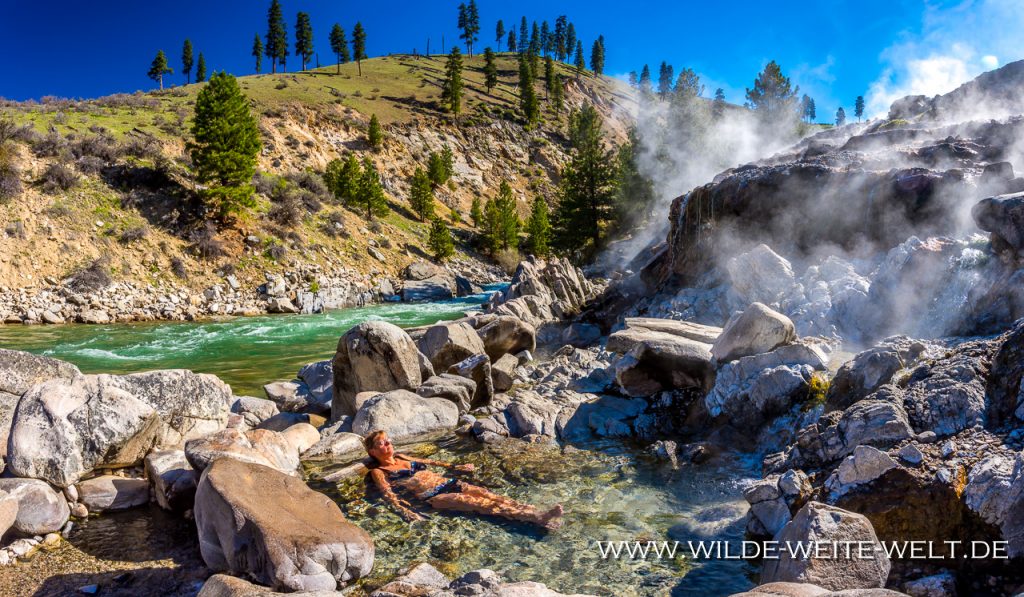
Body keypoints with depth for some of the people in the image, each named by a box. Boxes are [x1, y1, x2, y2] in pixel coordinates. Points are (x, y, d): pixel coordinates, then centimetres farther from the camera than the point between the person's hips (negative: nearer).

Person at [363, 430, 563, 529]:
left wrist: (455, 466, 34)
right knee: (477, 503, -25)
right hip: (431, 496, -6)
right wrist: (404, 511, -27)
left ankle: (540, 514, -32)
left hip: (447, 483, 7)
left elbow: (427, 461, 35)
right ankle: (537, 518, -39)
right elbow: (388, 494, -9)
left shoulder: (401, 457, 25)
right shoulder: (378, 472, 6)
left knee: (488, 495, -17)